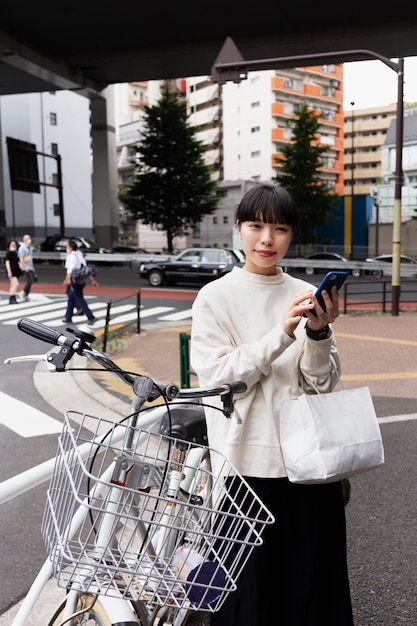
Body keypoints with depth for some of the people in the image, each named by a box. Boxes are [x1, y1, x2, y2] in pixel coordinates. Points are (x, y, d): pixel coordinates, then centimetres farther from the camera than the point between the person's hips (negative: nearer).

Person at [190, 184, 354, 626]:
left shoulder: (307, 296, 6)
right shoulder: (215, 297, -3)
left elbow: (322, 384, 3)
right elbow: (216, 378, -12)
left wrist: (319, 333, -16)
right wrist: (282, 333, -21)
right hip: (246, 461, -3)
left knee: (312, 578, 14)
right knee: (248, 582, 9)